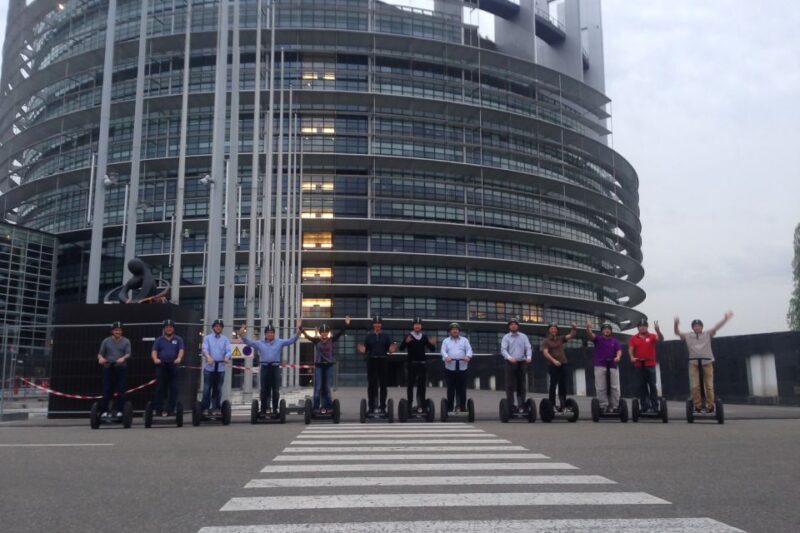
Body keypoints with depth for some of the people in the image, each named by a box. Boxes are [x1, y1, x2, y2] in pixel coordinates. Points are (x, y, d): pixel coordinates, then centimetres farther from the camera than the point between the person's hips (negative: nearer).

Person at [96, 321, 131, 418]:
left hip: (121, 368, -1)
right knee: (106, 390, -1)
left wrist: (123, 358, -26)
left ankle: (119, 411, 3)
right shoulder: (106, 341, 10)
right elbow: (100, 353, 7)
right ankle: (104, 411, 3)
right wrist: (101, 358, -17)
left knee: (121, 390, -2)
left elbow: (128, 354, -4)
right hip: (108, 367, 1)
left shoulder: (126, 341, 7)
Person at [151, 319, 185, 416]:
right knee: (161, 388, 2)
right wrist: (155, 359, -23)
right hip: (161, 366, 0)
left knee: (173, 389, 0)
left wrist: (179, 358, -26)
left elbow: (181, 350, -4)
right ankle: (157, 409, 8)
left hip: (174, 366, 0)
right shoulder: (159, 340, 11)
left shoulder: (178, 339, 10)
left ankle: (170, 409, 5)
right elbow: (154, 351, -1)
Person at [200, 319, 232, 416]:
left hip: (220, 367, 2)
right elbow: (205, 349, -9)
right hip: (209, 367, -1)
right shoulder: (207, 338, 6)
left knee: (218, 389, 7)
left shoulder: (225, 339, 10)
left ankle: (216, 408, 13)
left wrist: (226, 357, -25)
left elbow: (228, 350, -2)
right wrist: (208, 357, -30)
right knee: (207, 389, -1)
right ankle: (205, 408, 4)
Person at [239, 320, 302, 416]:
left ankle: (275, 409, 10)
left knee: (275, 390, 2)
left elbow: (292, 340, 0)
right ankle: (263, 409, 11)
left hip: (275, 368, 0)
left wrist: (299, 330, -15)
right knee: (264, 390, 4)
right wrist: (242, 334, -15)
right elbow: (248, 341, 3)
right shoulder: (259, 343, 9)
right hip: (264, 368, 0)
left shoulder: (280, 342, 7)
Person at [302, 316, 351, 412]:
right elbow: (307, 336, -14)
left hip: (329, 365, 2)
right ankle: (316, 407, 4)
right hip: (318, 365, -1)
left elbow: (340, 333, -9)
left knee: (327, 387, 7)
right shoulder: (316, 340, -3)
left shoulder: (331, 340, 0)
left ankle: (327, 405, 14)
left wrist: (346, 325, -21)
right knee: (318, 387, 0)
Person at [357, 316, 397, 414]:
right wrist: (362, 350, -16)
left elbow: (389, 348, 5)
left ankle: (383, 407, 10)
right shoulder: (369, 335, 6)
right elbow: (365, 348, 6)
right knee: (371, 384, 2)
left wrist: (392, 350, -16)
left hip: (383, 361, 0)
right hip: (372, 361, 0)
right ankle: (371, 407, 9)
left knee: (383, 384, 2)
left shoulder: (386, 335, 6)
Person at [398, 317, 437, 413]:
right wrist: (406, 342, -27)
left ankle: (421, 405, 7)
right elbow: (401, 348, -8)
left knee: (422, 385, 3)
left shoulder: (424, 337, 8)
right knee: (410, 384, 2)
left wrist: (432, 343, -13)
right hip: (411, 363, -3)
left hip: (422, 363, 3)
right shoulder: (408, 336, 0)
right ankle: (409, 405, 7)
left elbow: (432, 349, 8)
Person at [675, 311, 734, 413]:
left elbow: (716, 327, -4)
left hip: (707, 363, 0)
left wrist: (725, 319, -19)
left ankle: (710, 406, 10)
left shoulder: (707, 334, 6)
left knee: (709, 386, 3)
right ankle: (698, 406, 5)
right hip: (694, 364, 0)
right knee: (695, 386, -3)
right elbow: (677, 332, -2)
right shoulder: (688, 336, 7)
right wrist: (676, 324, -24)